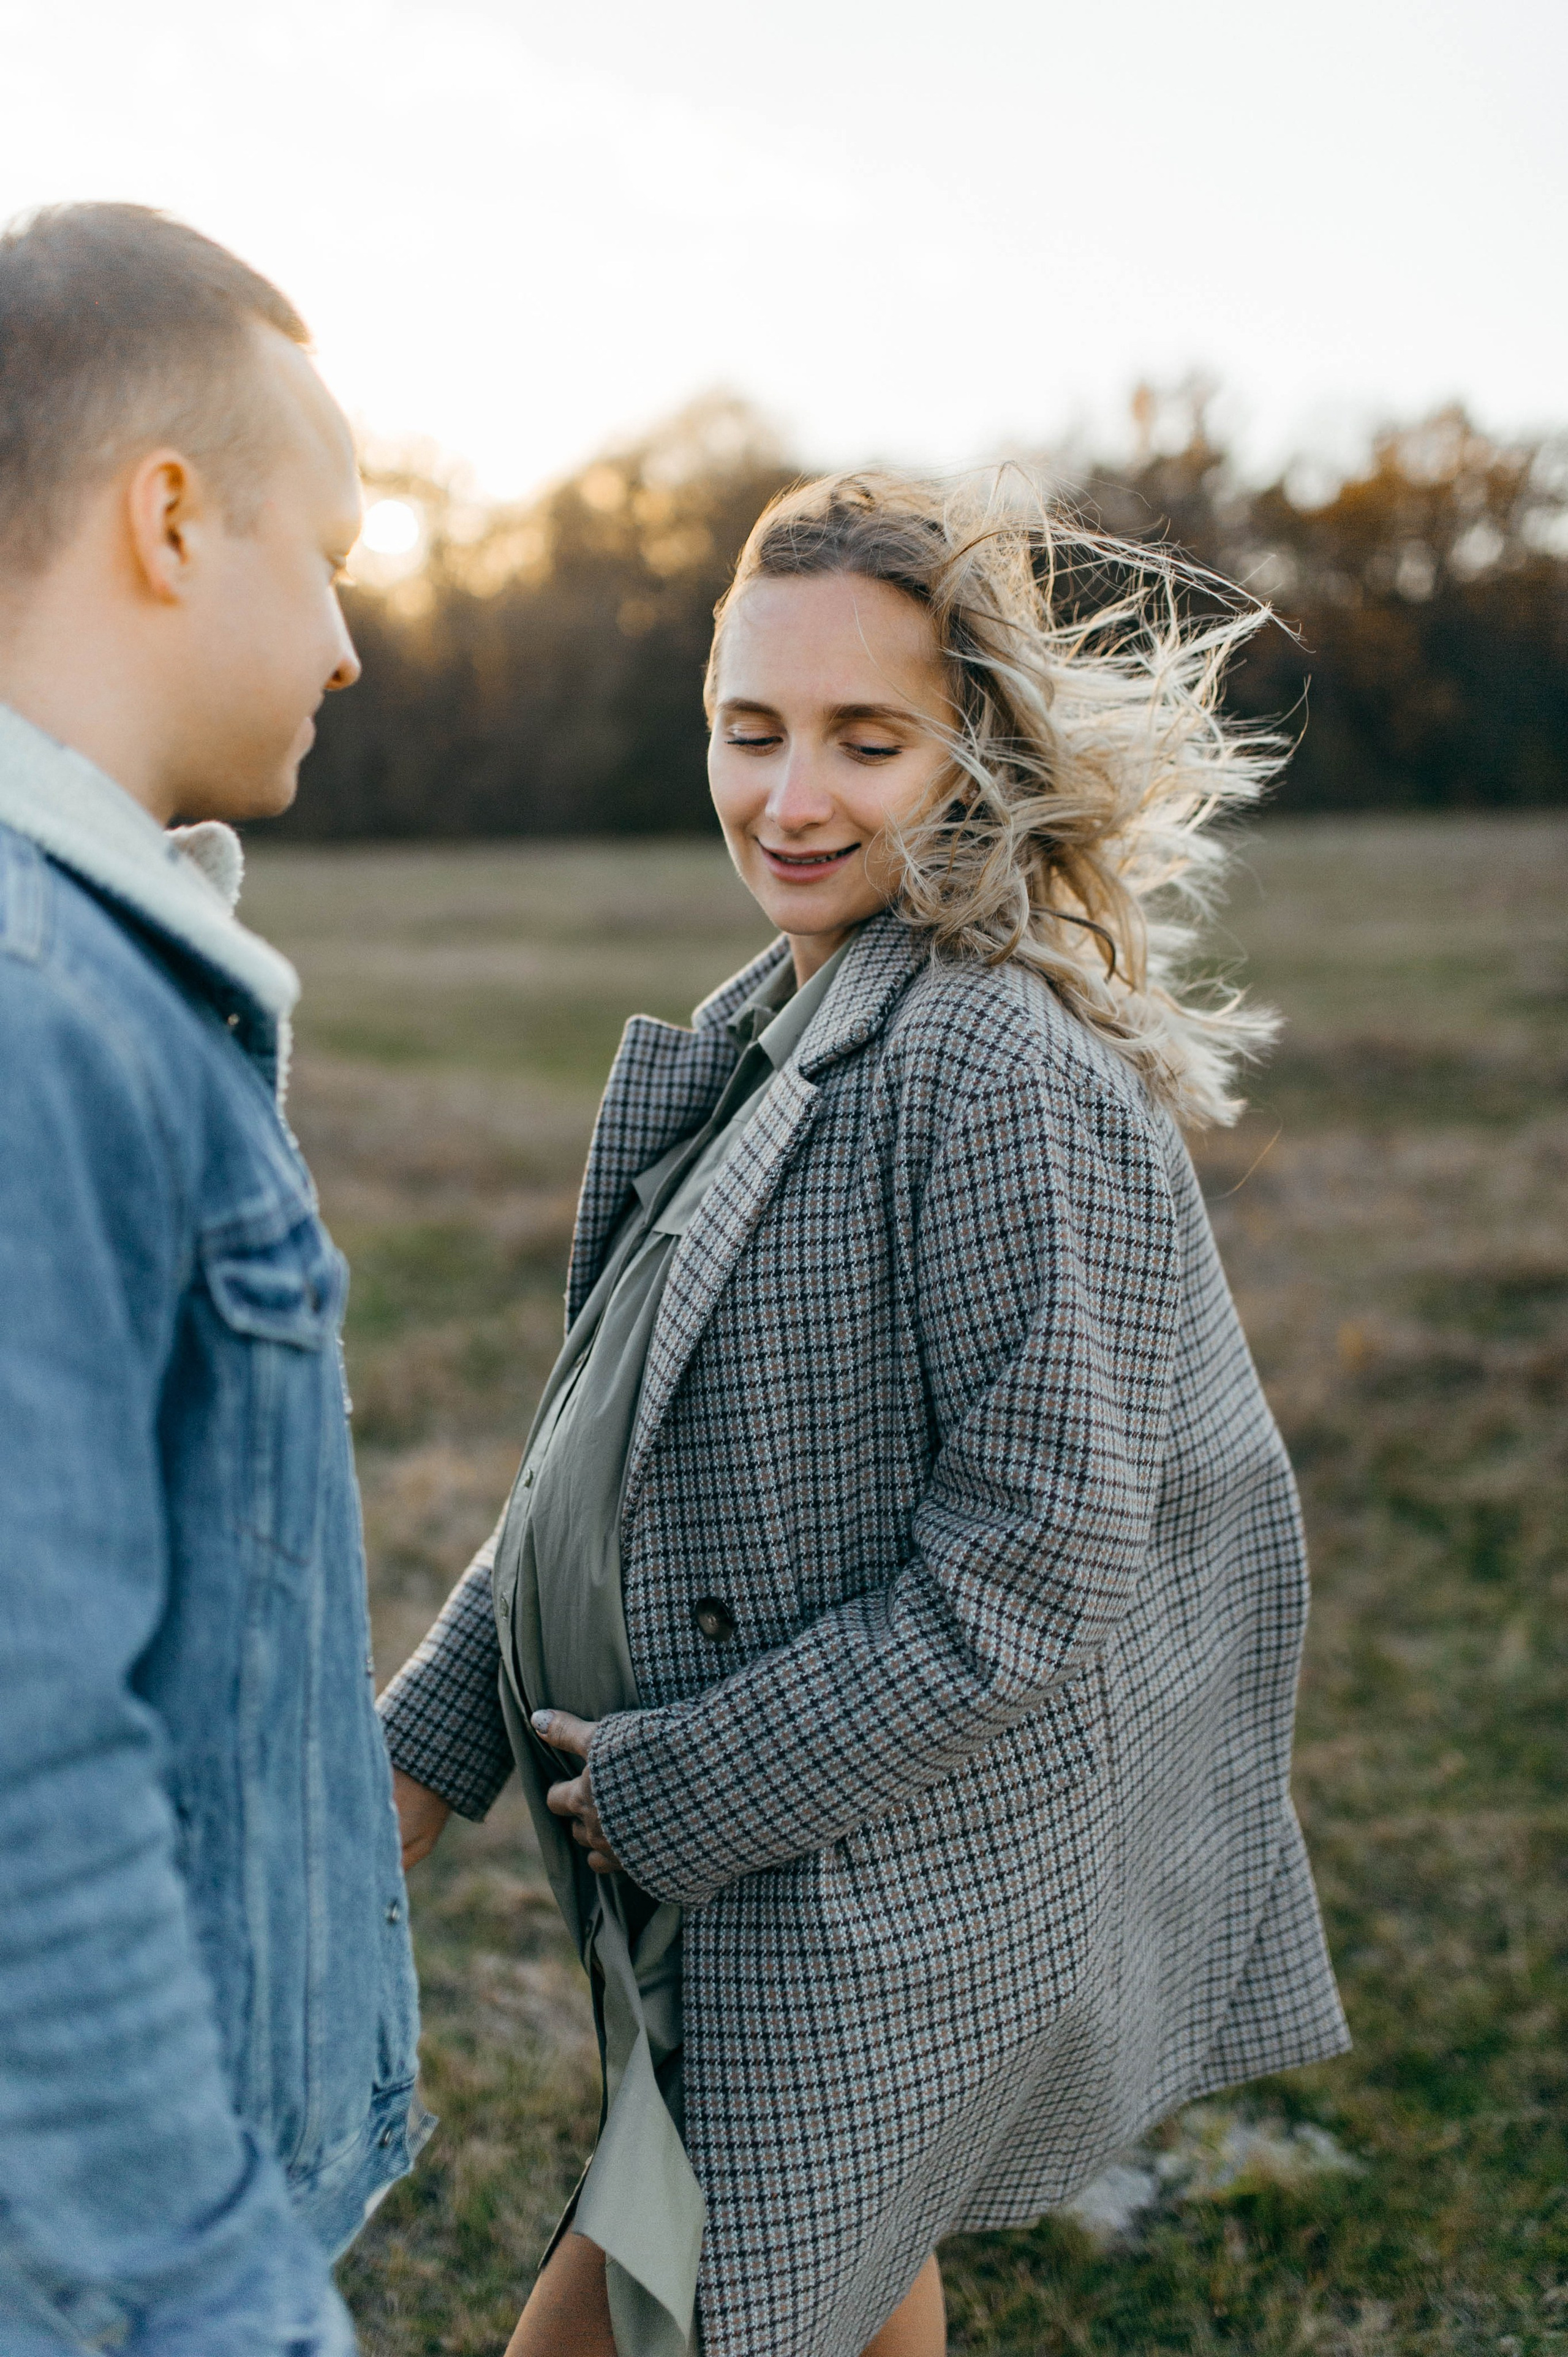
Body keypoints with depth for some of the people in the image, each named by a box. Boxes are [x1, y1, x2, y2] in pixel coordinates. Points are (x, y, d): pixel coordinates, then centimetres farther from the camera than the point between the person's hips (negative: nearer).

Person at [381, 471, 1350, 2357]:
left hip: (889, 1904, -8)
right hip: (766, 1897, 8)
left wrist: (680, 1789, -16)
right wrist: (432, 1742, 5)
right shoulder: (771, 1037, 6)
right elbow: (615, 1443, 10)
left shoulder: (1004, 1076, -22)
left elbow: (1036, 1567, -23)